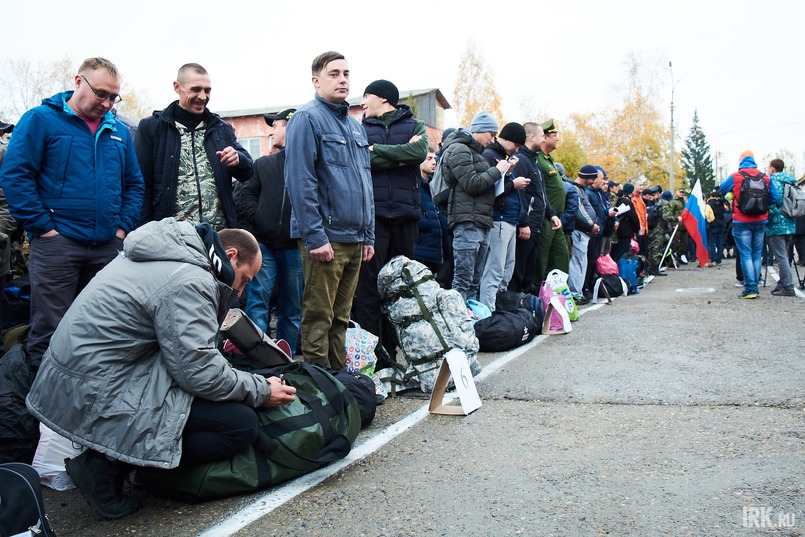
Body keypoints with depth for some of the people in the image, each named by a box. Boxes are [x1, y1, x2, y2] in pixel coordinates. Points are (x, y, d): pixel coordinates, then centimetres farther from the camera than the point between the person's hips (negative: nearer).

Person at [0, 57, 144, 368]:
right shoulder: (41, 119, 0)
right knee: (50, 330, -2)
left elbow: (134, 184, 19)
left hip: (108, 247, 5)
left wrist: (124, 227, 6)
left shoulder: (119, 132, 15)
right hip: (57, 244, -5)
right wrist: (43, 227, -11)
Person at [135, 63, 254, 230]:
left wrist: (238, 159, -9)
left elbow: (247, 172, 15)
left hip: (219, 233, 3)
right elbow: (142, 185, 0)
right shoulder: (150, 127, 3)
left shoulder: (222, 128, 15)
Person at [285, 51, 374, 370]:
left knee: (341, 317, 16)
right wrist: (315, 237, -19)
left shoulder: (356, 126, 19)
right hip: (326, 238, -8)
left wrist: (368, 235, 15)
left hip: (355, 240, 8)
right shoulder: (308, 119, -6)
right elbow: (300, 181, -15)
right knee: (318, 317, -1)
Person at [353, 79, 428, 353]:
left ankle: (392, 346, 17)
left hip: (405, 212, 1)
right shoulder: (361, 129, 13)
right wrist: (402, 157, -6)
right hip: (372, 213, -1)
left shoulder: (415, 125, 13)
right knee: (369, 282, -7)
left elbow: (420, 151, -9)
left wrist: (378, 150, -6)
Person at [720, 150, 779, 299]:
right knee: (757, 254, 11)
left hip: (742, 222, -3)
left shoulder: (735, 177, -7)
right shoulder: (765, 177, 2)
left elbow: (722, 188, 9)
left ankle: (750, 288, -5)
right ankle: (754, 287, 15)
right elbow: (775, 198, 3)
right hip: (760, 222, 3)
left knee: (746, 255, -1)